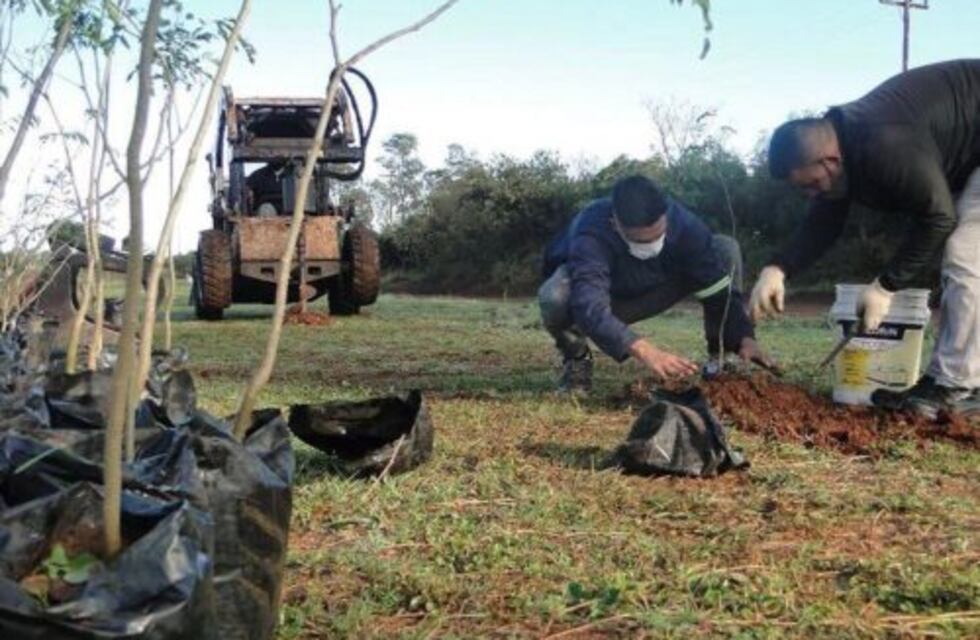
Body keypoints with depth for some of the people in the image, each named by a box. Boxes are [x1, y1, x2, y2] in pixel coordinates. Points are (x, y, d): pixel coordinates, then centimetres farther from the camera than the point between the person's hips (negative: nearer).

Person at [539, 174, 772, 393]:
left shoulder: (682, 223, -29)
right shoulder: (591, 235, -41)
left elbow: (719, 285, -26)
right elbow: (590, 307, -54)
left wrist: (744, 337, -40)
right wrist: (643, 350, -66)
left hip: (646, 292, 3)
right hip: (594, 291, -3)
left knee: (726, 250, -19)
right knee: (554, 297, -41)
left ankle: (721, 357, -5)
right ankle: (577, 358, -7)